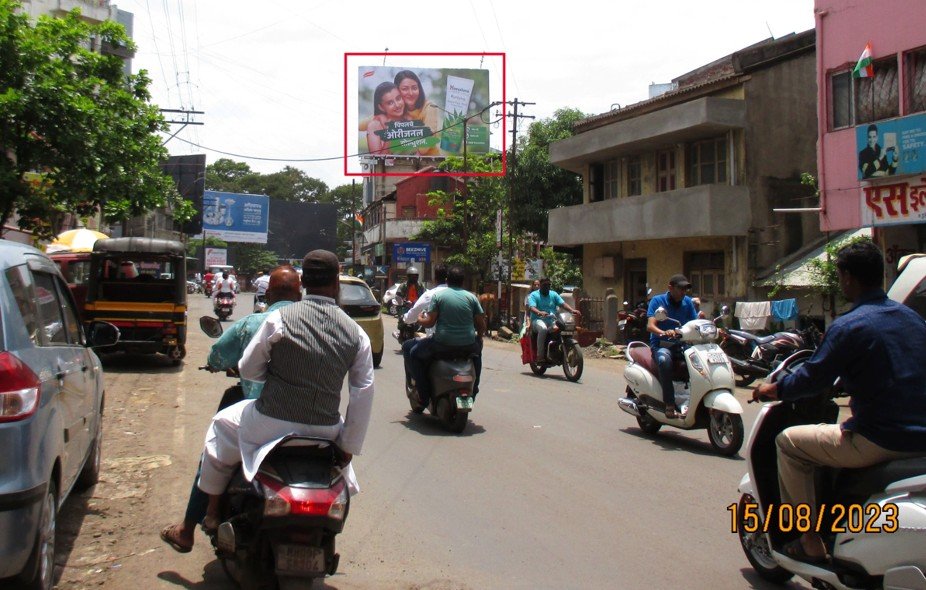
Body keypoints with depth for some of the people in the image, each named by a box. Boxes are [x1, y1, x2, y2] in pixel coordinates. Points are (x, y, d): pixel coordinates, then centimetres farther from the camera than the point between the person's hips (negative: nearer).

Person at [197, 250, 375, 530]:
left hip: (272, 425, -2)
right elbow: (363, 395, -3)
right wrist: (349, 447, 6)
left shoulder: (279, 318, -11)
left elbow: (247, 370, -3)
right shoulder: (356, 333, -5)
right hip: (325, 431, 2)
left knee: (222, 425, 27)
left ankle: (212, 513, 31)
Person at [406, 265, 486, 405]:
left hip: (443, 343, -3)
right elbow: (481, 325, 4)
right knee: (477, 351, 39)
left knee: (413, 355, 19)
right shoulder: (471, 297, 5)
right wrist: (478, 337, 25)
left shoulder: (438, 295, -1)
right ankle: (472, 391, 37)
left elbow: (429, 322, -6)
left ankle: (424, 395, 10)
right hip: (468, 345, 3)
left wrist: (420, 320, 17)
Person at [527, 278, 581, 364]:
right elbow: (532, 307, -14)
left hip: (552, 321, 5)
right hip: (538, 320, -5)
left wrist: (572, 310, -15)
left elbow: (563, 303, 5)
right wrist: (540, 313, -37)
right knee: (543, 329, -39)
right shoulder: (534, 295, 4)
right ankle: (540, 356, -35)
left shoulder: (553, 294, 18)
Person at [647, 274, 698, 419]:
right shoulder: (657, 301, -2)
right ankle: (669, 404, -36)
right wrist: (664, 332, -35)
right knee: (664, 360, -39)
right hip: (661, 345, -4)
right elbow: (650, 326, -14)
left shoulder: (688, 302, 12)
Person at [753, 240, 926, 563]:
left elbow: (812, 379, -10)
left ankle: (810, 542, 10)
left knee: (788, 441, 7)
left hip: (880, 442, -8)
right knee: (836, 432, 34)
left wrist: (773, 389, 8)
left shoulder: (848, 326, -14)